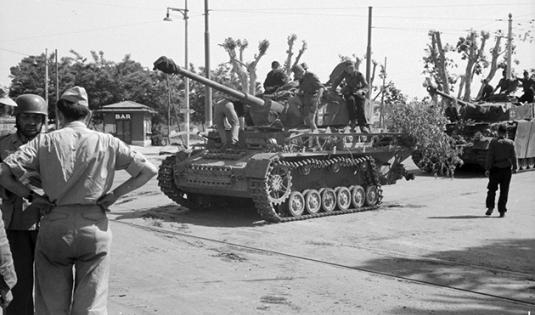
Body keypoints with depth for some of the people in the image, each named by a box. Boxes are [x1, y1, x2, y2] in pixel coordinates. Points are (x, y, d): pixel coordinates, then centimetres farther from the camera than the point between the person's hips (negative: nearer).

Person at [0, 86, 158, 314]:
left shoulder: (45, 141, 0)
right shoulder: (107, 142, 2)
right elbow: (148, 171, 0)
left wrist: (31, 196, 3)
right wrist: (115, 194, 4)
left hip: (54, 227, 0)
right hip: (95, 227, 0)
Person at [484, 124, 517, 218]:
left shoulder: (493, 142, -7)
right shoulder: (510, 143, -2)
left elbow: (490, 156, -9)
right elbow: (513, 157, 1)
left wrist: (487, 169, -7)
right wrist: (514, 167, 12)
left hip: (495, 169, -1)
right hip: (506, 169, 1)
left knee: (492, 189, 12)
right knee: (504, 191, 6)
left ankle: (490, 207, 3)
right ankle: (502, 211, 6)